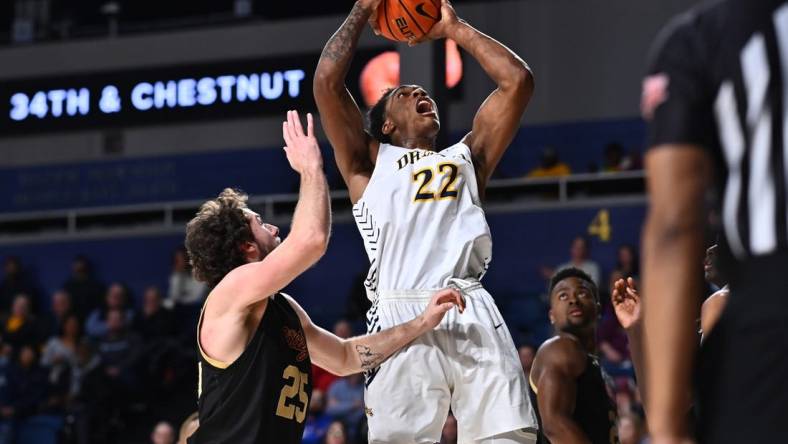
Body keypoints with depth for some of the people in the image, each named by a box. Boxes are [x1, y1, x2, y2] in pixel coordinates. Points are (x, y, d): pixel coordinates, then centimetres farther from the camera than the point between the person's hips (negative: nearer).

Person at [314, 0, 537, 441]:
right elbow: (327, 82, 12)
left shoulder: (465, 157, 31)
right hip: (402, 317, -2)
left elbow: (518, 80, 25)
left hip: (474, 313, 2)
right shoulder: (369, 162, 24)